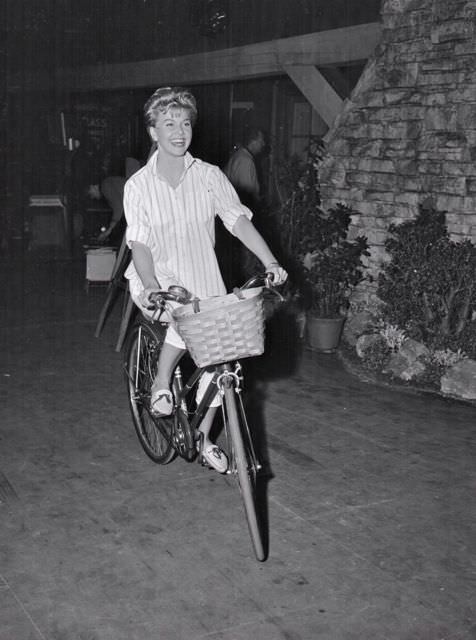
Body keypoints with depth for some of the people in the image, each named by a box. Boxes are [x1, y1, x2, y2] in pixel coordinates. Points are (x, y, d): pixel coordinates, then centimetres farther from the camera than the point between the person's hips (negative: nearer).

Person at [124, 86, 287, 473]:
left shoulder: (210, 176, -1)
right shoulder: (139, 185, -3)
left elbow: (238, 219, -9)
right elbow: (139, 242, -10)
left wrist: (270, 262, -22)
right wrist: (150, 284, -28)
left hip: (204, 280, 2)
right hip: (158, 281, -2)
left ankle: (204, 437, 18)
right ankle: (161, 381, -8)